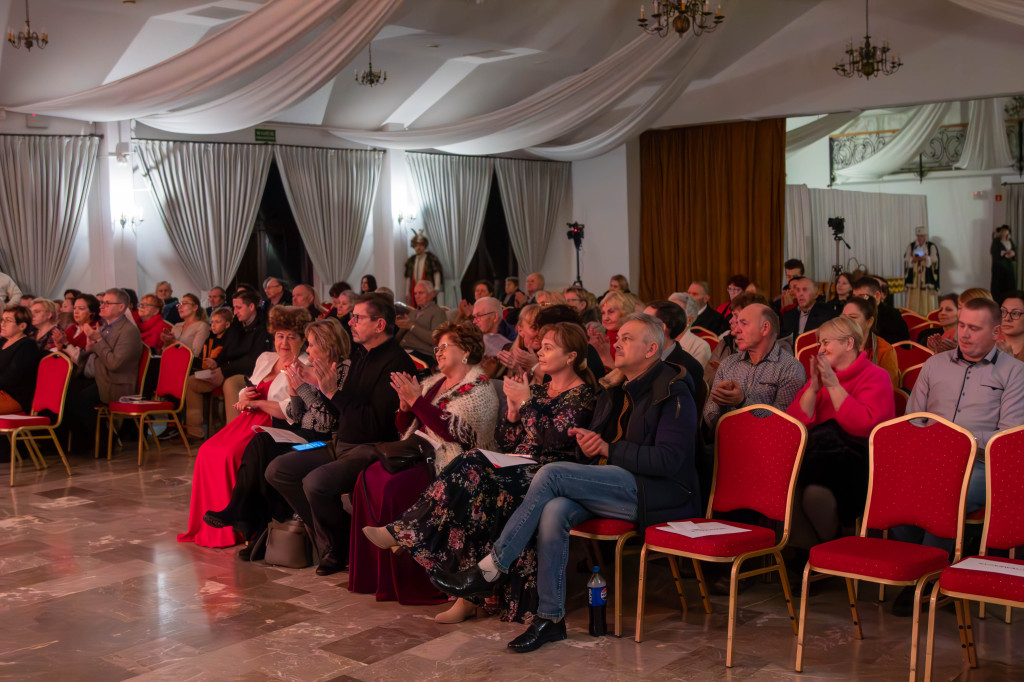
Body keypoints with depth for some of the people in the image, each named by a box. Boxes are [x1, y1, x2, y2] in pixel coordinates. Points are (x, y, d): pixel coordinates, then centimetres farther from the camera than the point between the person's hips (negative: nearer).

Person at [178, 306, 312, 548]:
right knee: (207, 450, -15)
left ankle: (232, 529, -14)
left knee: (229, 454, -27)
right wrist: (244, 397, 1)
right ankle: (208, 526, -8)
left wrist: (256, 402, -10)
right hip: (250, 420, 8)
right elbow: (247, 393, 26)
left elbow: (291, 412, -16)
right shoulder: (265, 359, 18)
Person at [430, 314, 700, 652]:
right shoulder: (615, 391, 19)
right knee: (554, 509, -25)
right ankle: (550, 618, -19)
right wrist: (588, 442, 0)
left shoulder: (673, 392, -6)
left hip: (659, 493, -7)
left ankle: (489, 570, -17)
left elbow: (669, 460, -16)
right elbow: (598, 440, 25)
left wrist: (609, 449, -13)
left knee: (552, 474, -24)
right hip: (618, 487, 7)